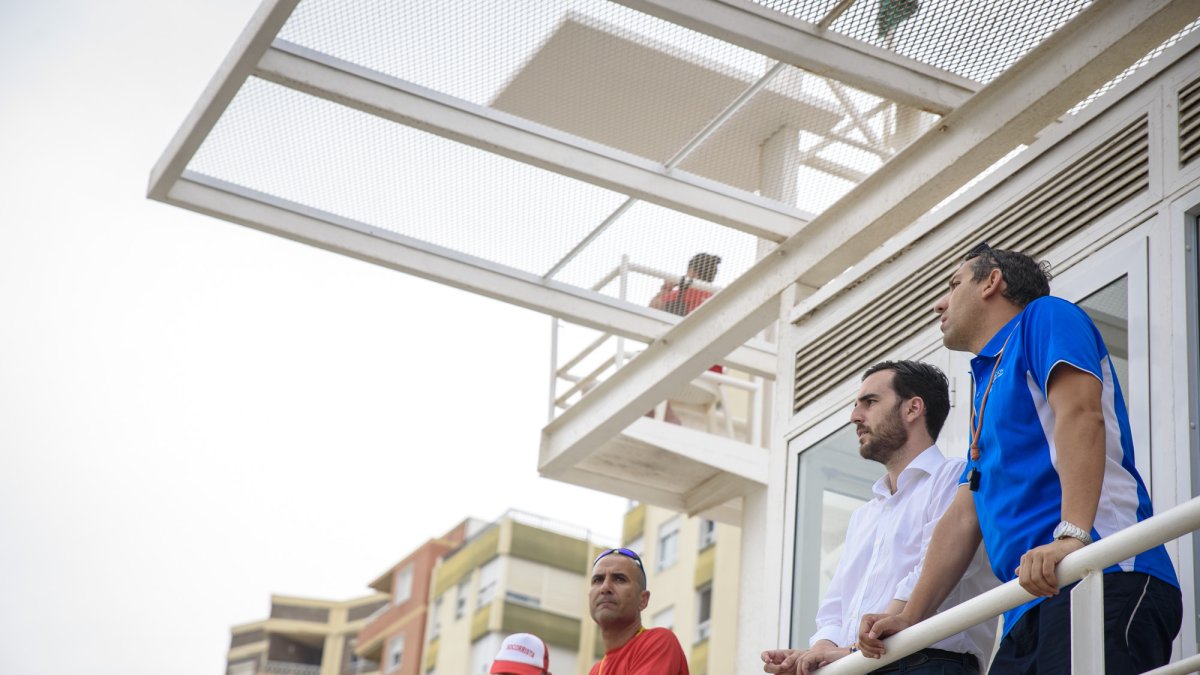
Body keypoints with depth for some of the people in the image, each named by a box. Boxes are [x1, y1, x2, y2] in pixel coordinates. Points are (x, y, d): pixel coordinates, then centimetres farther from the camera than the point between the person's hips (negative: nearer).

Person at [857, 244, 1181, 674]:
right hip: (1030, 613, 9)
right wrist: (910, 618, 17)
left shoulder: (1046, 319, 7)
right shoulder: (988, 385, 33)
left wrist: (1071, 536, -27)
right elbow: (966, 514, 27)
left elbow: (1080, 414, -12)